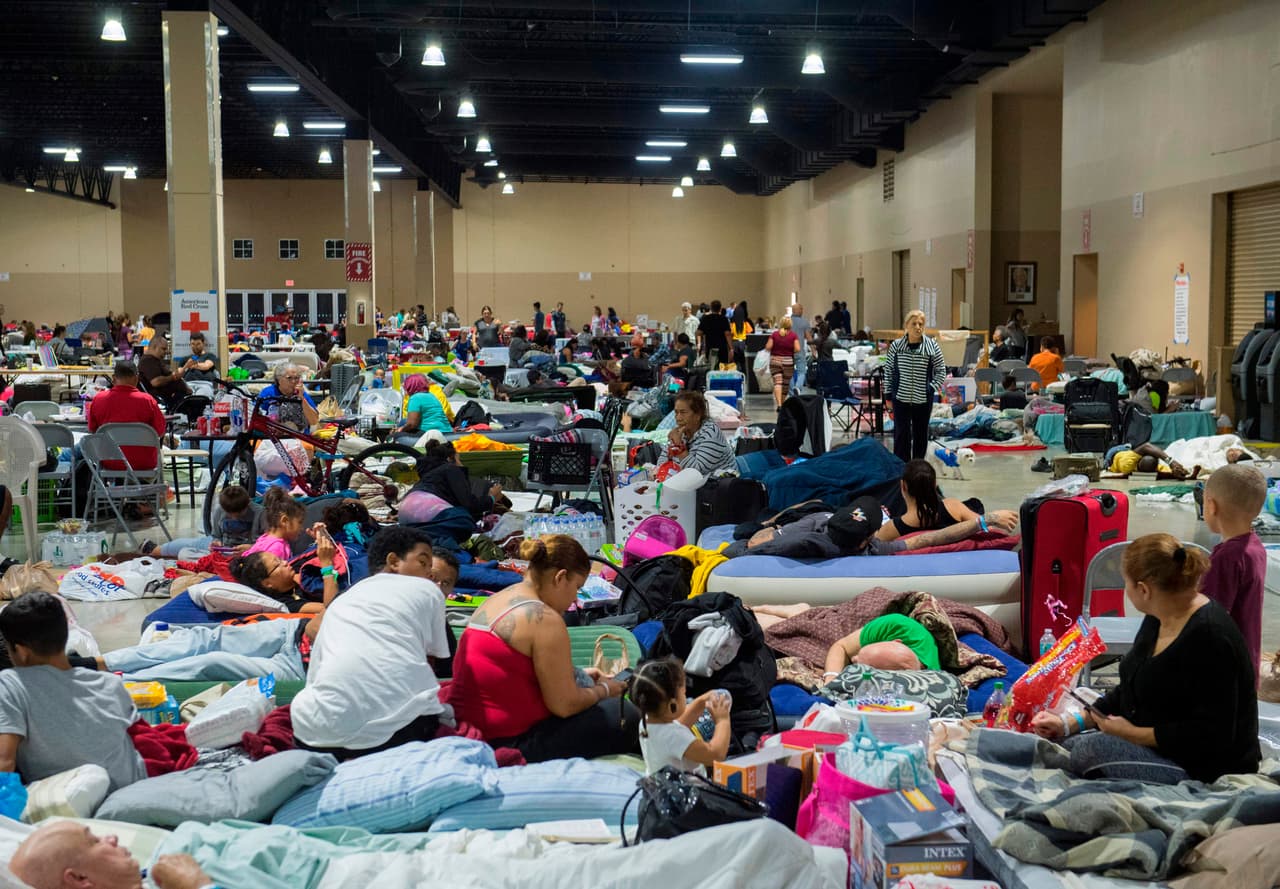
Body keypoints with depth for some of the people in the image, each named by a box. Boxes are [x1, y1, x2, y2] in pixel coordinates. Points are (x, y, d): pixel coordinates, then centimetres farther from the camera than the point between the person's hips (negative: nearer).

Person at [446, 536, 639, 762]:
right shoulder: (545, 619, -16)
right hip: (509, 744, -10)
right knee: (626, 716, 0)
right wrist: (603, 689, 5)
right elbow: (564, 705, -14)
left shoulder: (495, 601, 12)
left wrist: (575, 675, 22)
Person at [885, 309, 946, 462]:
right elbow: (888, 370, 6)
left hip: (923, 399, 1)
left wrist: (932, 388, -6)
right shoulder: (896, 346, -3)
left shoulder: (932, 346, -4)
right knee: (901, 435, -1)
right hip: (901, 398, -1)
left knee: (921, 435, 11)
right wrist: (888, 393, 3)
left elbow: (941, 371, 4)